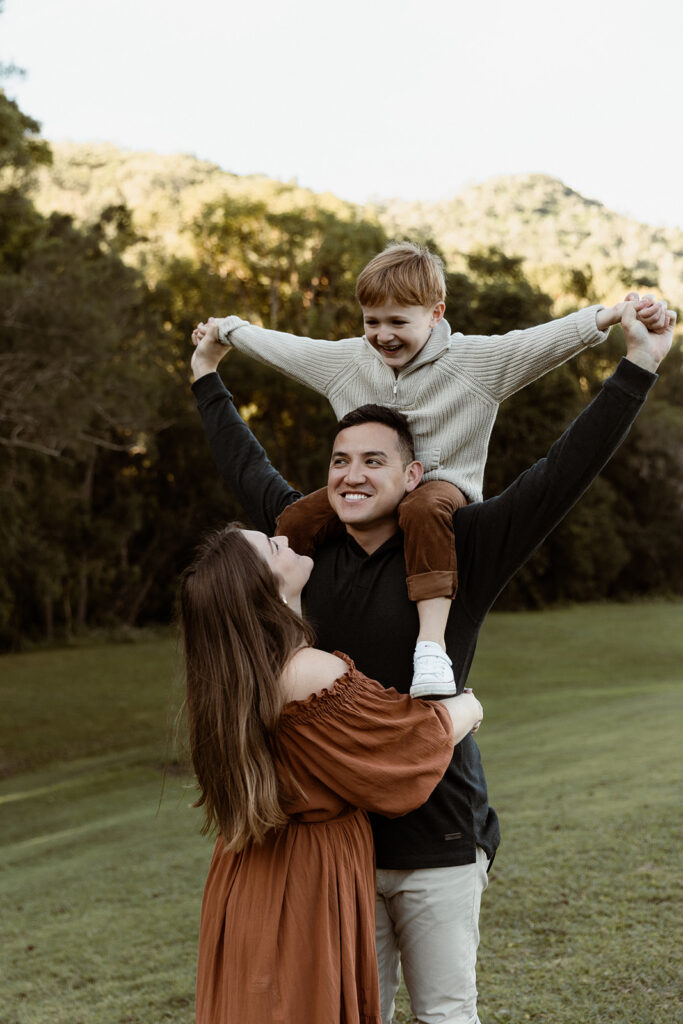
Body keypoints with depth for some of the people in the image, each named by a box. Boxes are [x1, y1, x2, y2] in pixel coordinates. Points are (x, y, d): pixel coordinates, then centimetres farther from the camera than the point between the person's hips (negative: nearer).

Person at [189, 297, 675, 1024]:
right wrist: (209, 384, 32)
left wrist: (637, 368, -14)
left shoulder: (456, 553, -7)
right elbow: (247, 470, 20)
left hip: (436, 841, -3)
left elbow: (561, 476, -12)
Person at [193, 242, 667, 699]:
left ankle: (432, 643, -45)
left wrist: (612, 315, -36)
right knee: (294, 522, -17)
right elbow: (283, 347, 18)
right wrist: (227, 329, 29)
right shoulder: (347, 360, 3)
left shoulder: (475, 362, -11)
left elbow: (543, 342, -22)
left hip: (441, 482, -5)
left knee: (424, 508, -41)